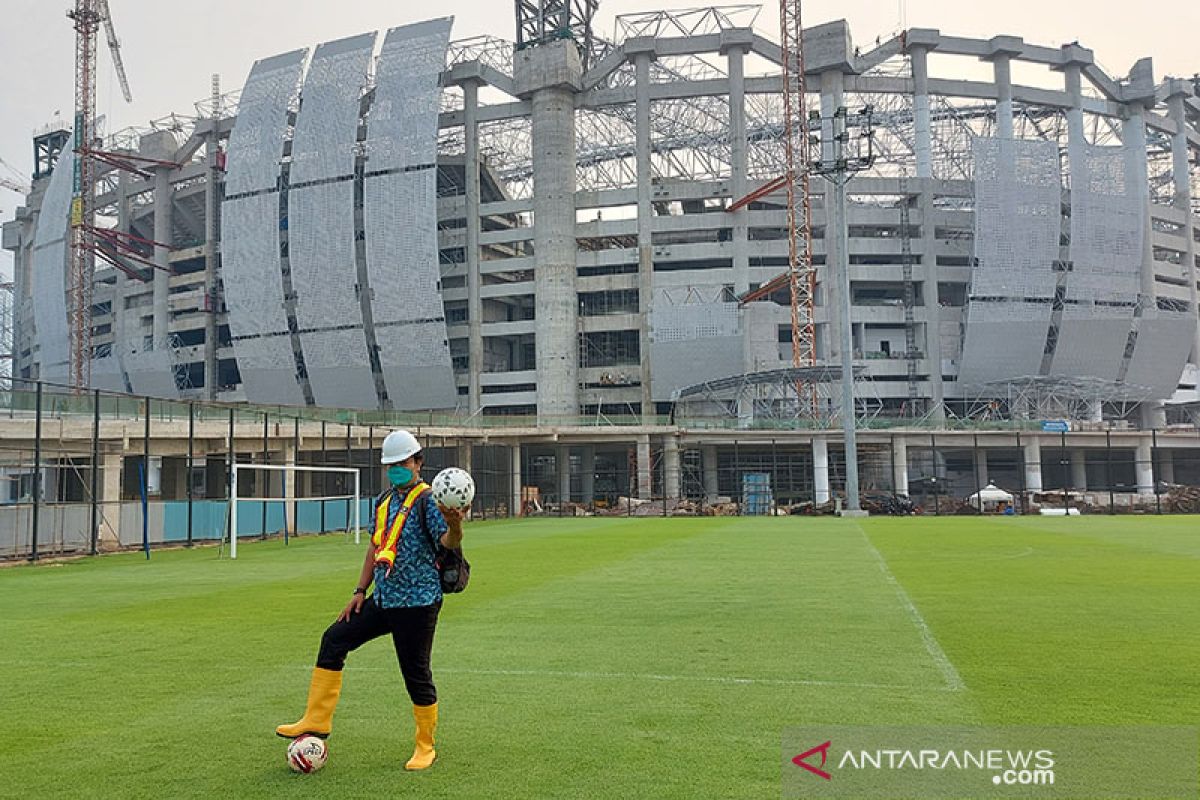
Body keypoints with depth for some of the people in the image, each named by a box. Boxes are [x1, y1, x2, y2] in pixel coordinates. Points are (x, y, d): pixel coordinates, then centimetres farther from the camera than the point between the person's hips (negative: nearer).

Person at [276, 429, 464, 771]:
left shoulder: (428, 500, -12)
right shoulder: (384, 500, 11)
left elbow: (449, 541, -28)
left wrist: (454, 526, -51)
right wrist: (360, 591, 14)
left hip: (417, 603, -8)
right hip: (383, 600, 8)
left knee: (416, 672, -1)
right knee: (334, 639, 8)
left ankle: (426, 747, 17)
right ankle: (317, 720, 19)